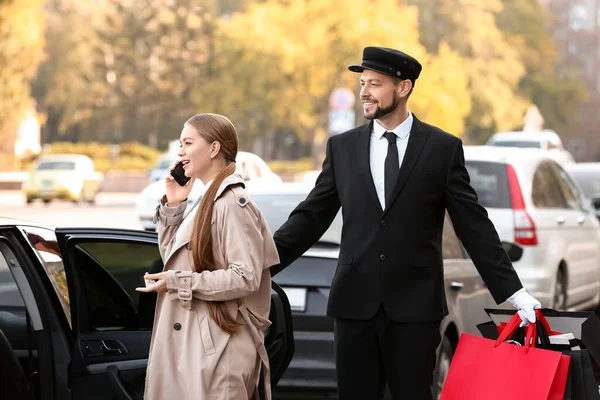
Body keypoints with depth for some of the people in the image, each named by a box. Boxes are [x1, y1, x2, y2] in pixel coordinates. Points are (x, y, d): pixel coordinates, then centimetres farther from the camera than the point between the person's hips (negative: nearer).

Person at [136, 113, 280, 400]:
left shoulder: (233, 204, -13)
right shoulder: (208, 203, 15)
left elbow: (246, 277, -20)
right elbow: (174, 260, 18)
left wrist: (177, 282, -17)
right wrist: (172, 206, 8)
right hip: (193, 342, 9)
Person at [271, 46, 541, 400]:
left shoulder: (444, 148, 1)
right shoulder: (342, 147, 8)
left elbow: (474, 225, 2)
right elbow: (311, 218, 9)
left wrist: (513, 291, -3)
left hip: (415, 304, -2)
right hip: (354, 301, 2)